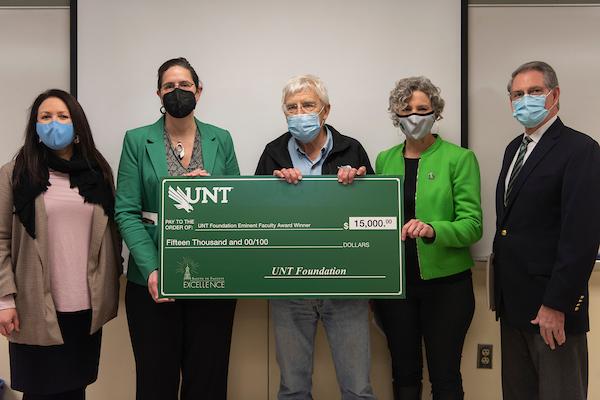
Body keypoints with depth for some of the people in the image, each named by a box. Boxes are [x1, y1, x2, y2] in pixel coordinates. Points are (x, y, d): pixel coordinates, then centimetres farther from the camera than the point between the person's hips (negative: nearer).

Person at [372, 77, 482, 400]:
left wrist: (432, 230, -27)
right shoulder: (385, 159, 8)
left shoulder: (459, 158, -4)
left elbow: (472, 224, -11)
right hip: (395, 281, 3)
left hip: (445, 282, -3)